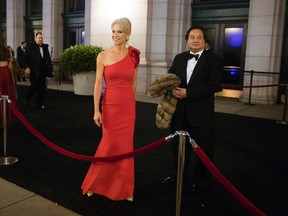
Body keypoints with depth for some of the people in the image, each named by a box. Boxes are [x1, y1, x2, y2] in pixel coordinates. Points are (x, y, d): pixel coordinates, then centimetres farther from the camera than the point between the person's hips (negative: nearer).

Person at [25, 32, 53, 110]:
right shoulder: (31, 46, -2)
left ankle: (40, 104, 15)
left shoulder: (45, 46, 12)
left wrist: (50, 69, 7)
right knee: (34, 86, 0)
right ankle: (27, 99, 27)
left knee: (42, 88, 6)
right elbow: (27, 57, -9)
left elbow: (48, 58, 12)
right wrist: (27, 67, -20)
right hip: (35, 70, -5)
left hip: (43, 70, 5)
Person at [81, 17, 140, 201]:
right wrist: (96, 110, -11)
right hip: (110, 105, -2)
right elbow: (98, 84, -6)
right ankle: (95, 184, 27)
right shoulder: (103, 56, -5)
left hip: (128, 106, 3)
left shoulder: (134, 56, 3)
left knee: (126, 146, 9)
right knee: (109, 145, 4)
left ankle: (122, 188, 26)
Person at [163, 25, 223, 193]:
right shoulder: (179, 58, 10)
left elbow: (214, 85, -17)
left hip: (201, 113, -4)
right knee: (180, 146, 19)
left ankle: (201, 180, 28)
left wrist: (188, 93, -22)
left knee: (203, 148, 7)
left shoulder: (214, 59, -6)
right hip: (180, 112, 5)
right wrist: (172, 89, -14)